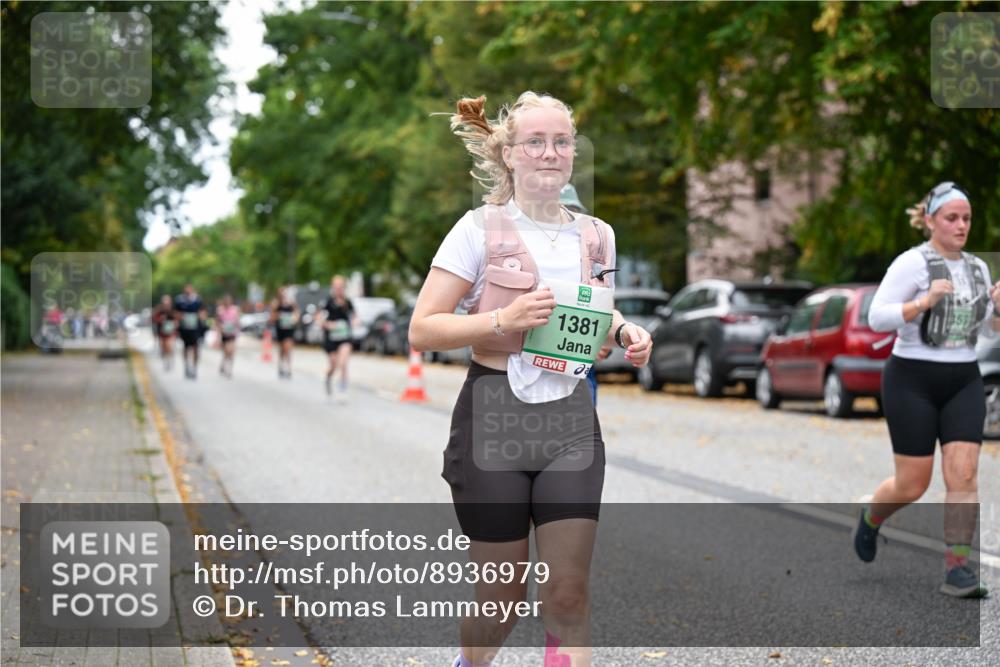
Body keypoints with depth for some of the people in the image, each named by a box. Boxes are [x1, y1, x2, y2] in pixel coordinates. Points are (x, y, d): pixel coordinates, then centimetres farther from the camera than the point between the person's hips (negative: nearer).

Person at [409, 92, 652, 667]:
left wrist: (624, 334, 0)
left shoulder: (595, 236, 9)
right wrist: (504, 320, -22)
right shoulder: (480, 229, -5)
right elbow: (422, 331, -9)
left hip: (571, 420, 3)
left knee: (569, 592, -4)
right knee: (505, 594, 7)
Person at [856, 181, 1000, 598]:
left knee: (964, 475, -11)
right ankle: (872, 517, 32)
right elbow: (877, 318, -15)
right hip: (912, 381, -5)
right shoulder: (911, 263, -10)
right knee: (912, 486, -1)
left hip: (962, 382, 5)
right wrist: (926, 301, -27)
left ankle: (957, 572, -7)